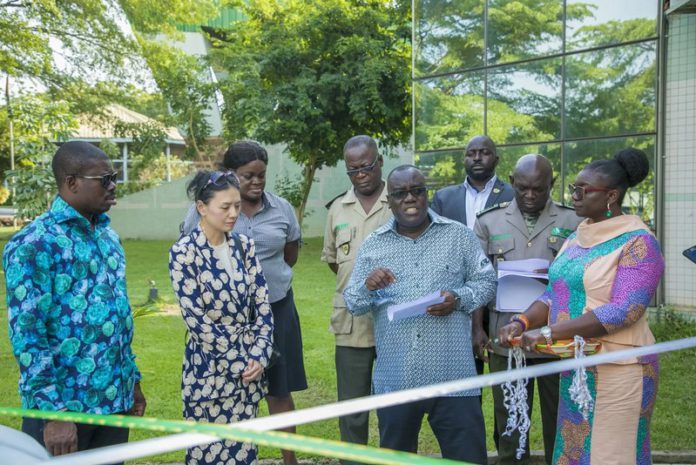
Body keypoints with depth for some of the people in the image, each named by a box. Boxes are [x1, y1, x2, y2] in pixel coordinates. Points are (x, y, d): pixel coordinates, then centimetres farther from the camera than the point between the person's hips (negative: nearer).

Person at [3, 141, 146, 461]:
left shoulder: (109, 237, 11)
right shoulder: (33, 244, -13)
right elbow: (26, 335, -17)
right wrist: (53, 412, -19)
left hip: (116, 400, 7)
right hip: (63, 407, -7)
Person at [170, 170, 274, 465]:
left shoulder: (244, 245, 3)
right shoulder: (184, 252, -12)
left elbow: (262, 305, 3)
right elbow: (196, 320, -15)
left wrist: (259, 356, -8)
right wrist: (239, 363, -13)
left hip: (249, 365, 5)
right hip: (210, 369, -5)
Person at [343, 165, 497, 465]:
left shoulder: (459, 235, 4)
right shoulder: (372, 245, 7)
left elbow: (486, 281, 6)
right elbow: (353, 304, 8)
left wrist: (458, 299, -13)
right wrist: (368, 287, -14)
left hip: (452, 376, -1)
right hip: (395, 379, 2)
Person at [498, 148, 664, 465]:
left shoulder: (638, 243, -12)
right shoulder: (576, 238, 11)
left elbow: (624, 310, -22)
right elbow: (554, 295, 12)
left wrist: (548, 333, -25)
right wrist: (522, 322, -9)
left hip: (616, 370, -7)